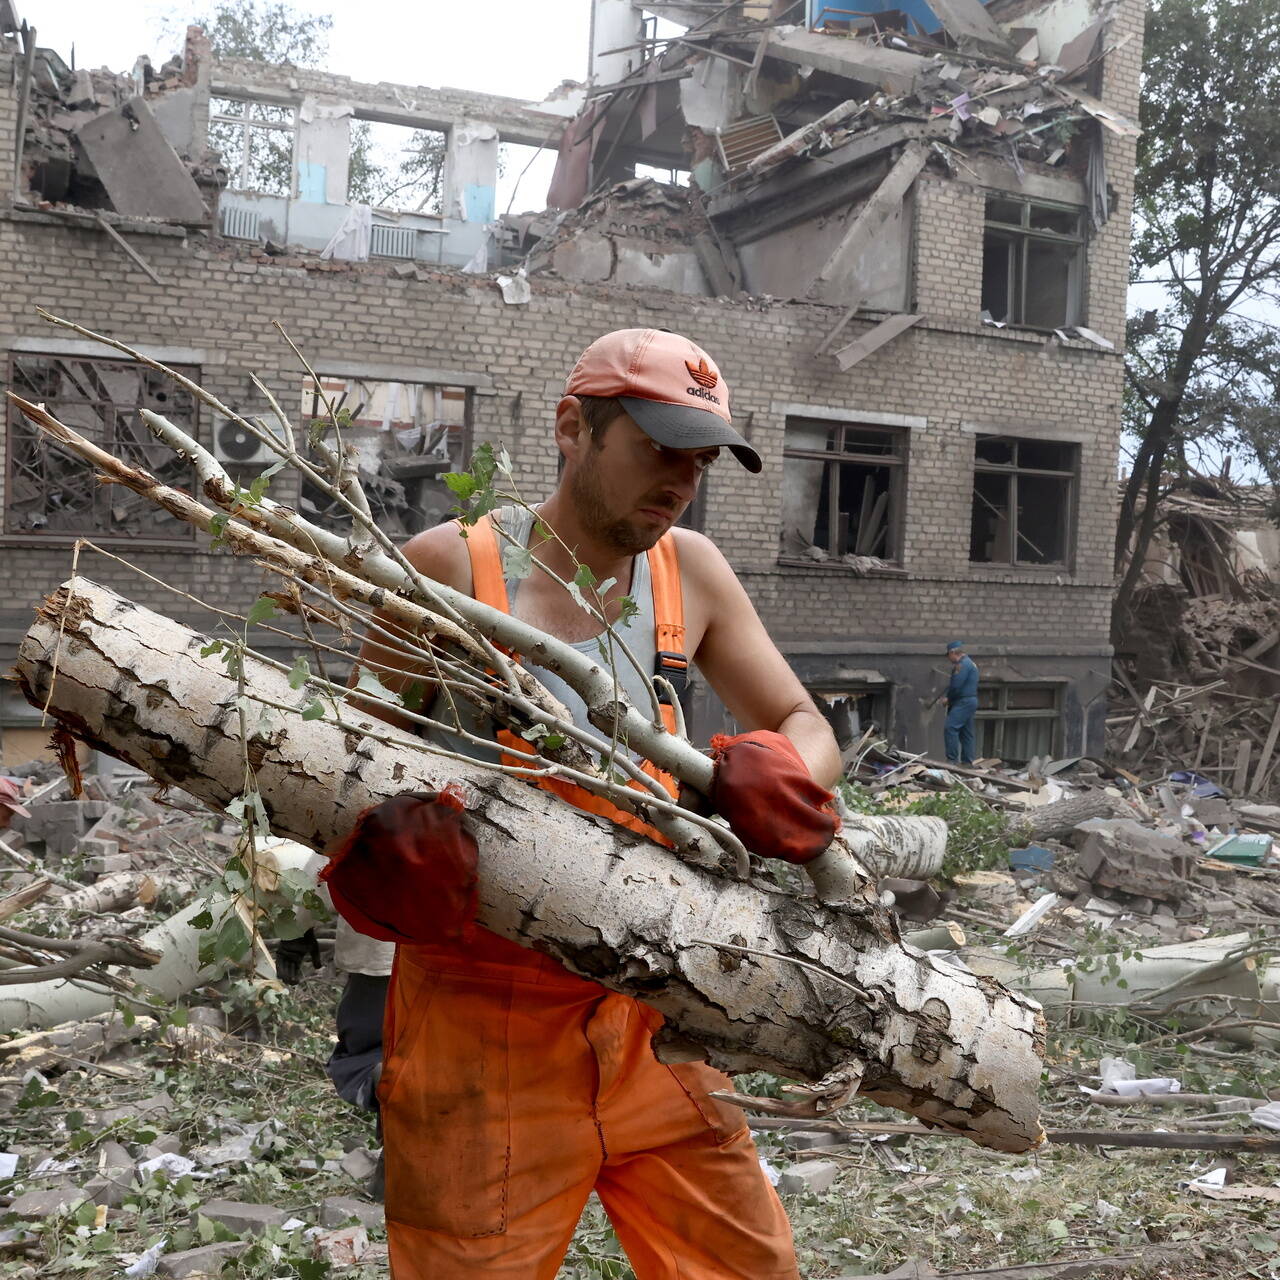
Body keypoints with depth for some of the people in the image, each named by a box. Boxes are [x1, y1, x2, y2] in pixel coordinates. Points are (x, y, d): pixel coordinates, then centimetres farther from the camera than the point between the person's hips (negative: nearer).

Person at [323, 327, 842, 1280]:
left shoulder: (688, 570, 4)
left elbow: (806, 729, 10)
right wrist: (381, 846, -28)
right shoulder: (454, 567, -9)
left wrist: (779, 777, -14)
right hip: (481, 1022, -4)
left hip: (642, 1020, 5)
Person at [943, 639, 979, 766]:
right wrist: (950, 699, 12)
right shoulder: (970, 663, 21)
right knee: (966, 733, 12)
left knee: (950, 728, -15)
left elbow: (955, 685, -19)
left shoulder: (963, 664, -13)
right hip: (971, 700, 11)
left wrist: (948, 699, -4)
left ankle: (952, 759, -19)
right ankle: (967, 761, 14)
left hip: (963, 702, -11)